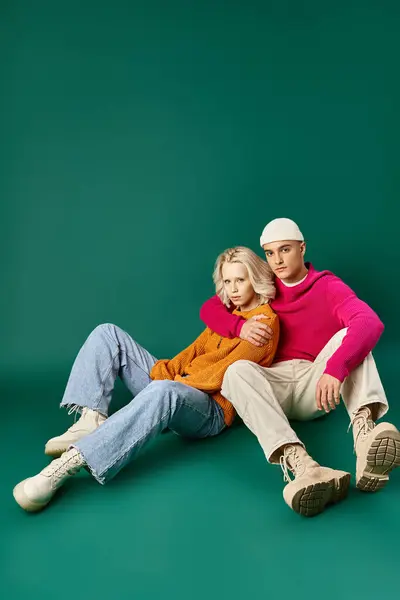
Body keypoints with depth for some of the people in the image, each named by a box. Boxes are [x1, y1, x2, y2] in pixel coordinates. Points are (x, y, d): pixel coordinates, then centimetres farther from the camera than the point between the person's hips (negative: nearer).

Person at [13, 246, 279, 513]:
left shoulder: (266, 321, -4)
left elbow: (225, 371, -13)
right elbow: (196, 349, 12)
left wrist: (180, 381, -16)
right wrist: (164, 371, -5)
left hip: (211, 407, -8)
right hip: (175, 383, 8)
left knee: (163, 391, -45)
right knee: (108, 334, -2)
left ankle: (70, 461, -49)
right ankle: (92, 420, -23)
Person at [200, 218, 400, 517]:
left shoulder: (328, 286, 2)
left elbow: (371, 323, -17)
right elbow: (209, 308, 10)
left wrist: (335, 368, -36)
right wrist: (241, 326, -14)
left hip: (317, 385, -1)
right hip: (274, 386, 1)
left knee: (349, 334, -24)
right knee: (238, 370, -30)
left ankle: (364, 434, -50)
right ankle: (300, 465, -56)